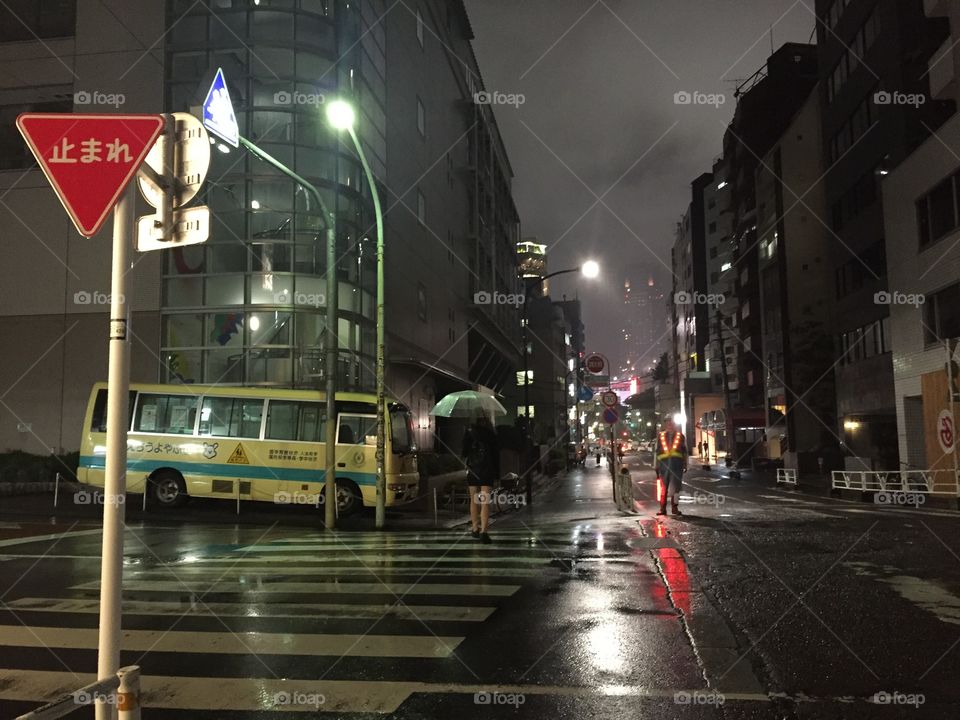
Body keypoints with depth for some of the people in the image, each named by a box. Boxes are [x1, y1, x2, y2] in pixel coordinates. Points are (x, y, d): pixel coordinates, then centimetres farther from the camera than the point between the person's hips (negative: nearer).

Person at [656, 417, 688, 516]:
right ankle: (663, 508, 4)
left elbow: (684, 451, 15)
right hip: (664, 462, 0)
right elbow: (658, 452, 14)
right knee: (663, 486, 0)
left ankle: (674, 507, 12)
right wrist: (657, 466, 9)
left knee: (675, 486, 3)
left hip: (677, 463, 0)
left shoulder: (680, 436, 13)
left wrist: (685, 465, 9)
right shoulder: (661, 436, 13)